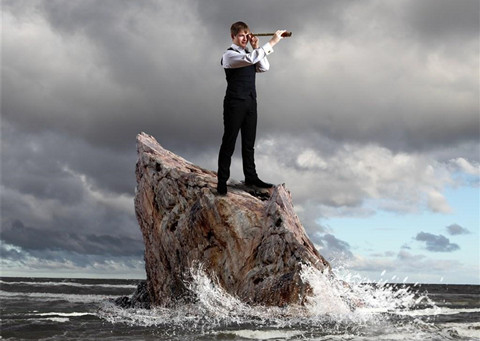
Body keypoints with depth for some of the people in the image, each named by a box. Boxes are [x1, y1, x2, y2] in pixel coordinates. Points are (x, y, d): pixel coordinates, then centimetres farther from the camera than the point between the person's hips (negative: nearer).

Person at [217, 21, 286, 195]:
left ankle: (251, 177, 23)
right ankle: (222, 181, 4)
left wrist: (256, 48, -3)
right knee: (229, 143, -2)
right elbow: (251, 59, -27)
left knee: (249, 142, 14)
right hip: (235, 103, -7)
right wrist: (272, 42, -26)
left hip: (250, 102, 7)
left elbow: (264, 68, 5)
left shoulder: (249, 54, 15)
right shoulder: (229, 55, -11)